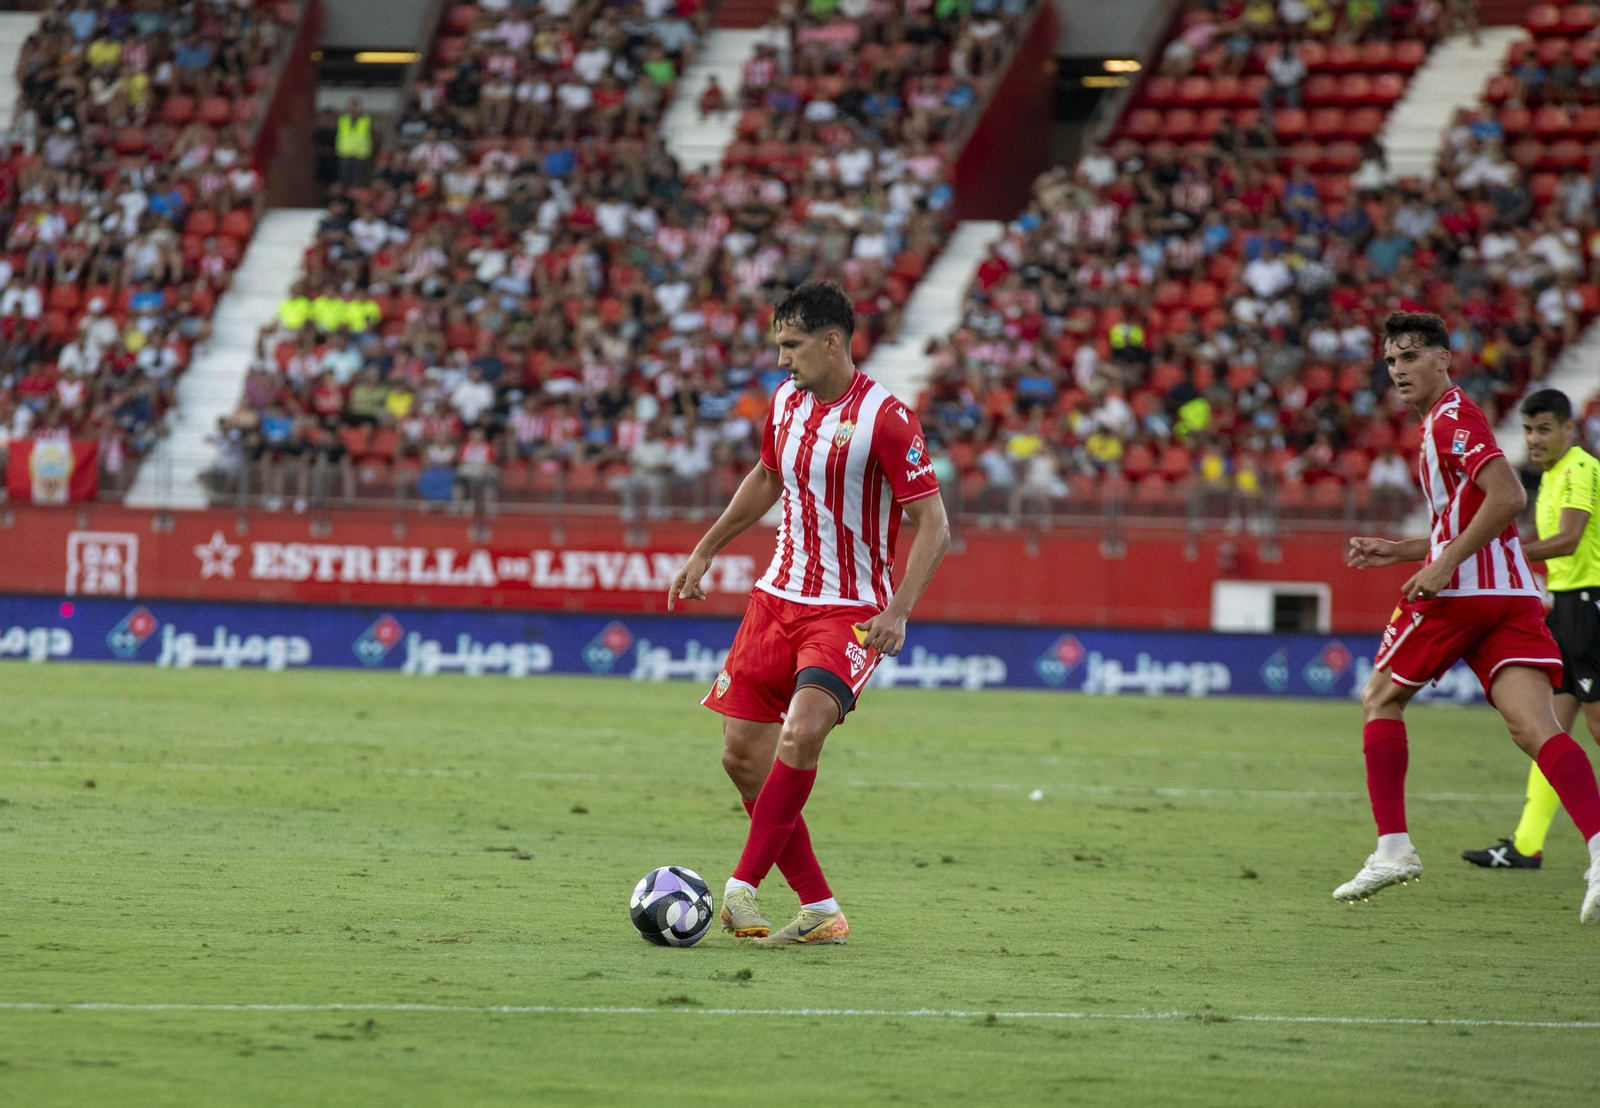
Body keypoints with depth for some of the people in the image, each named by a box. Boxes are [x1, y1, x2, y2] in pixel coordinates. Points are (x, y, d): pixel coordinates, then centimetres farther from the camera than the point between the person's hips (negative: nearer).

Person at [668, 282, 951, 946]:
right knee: (743, 754, 0)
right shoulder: (786, 401, 6)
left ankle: (742, 888, -21)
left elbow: (933, 525, -15)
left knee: (800, 734, -28)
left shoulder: (885, 418, -16)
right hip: (777, 597, 7)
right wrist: (705, 552, 28)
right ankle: (819, 911, 7)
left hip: (849, 611, -7)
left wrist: (898, 611, -25)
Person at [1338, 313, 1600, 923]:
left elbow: (1508, 497, -20)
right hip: (1513, 592, 8)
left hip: (1460, 589, -8)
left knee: (1380, 700, 10)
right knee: (1535, 727, -9)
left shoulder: (1453, 417, -6)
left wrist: (1444, 565, -19)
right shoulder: (1444, 421, 25)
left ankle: (1392, 847, 7)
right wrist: (1399, 550, 28)